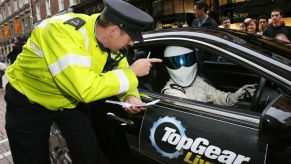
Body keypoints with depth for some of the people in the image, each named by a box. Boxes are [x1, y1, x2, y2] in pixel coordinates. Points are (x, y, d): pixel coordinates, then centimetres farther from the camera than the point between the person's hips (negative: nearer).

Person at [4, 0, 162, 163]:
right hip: (29, 102, -4)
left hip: (70, 101, 5)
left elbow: (121, 72, 1)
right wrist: (132, 72, -32)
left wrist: (130, 96, -21)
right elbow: (86, 89, -43)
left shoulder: (110, 41, -15)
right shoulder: (63, 31, -36)